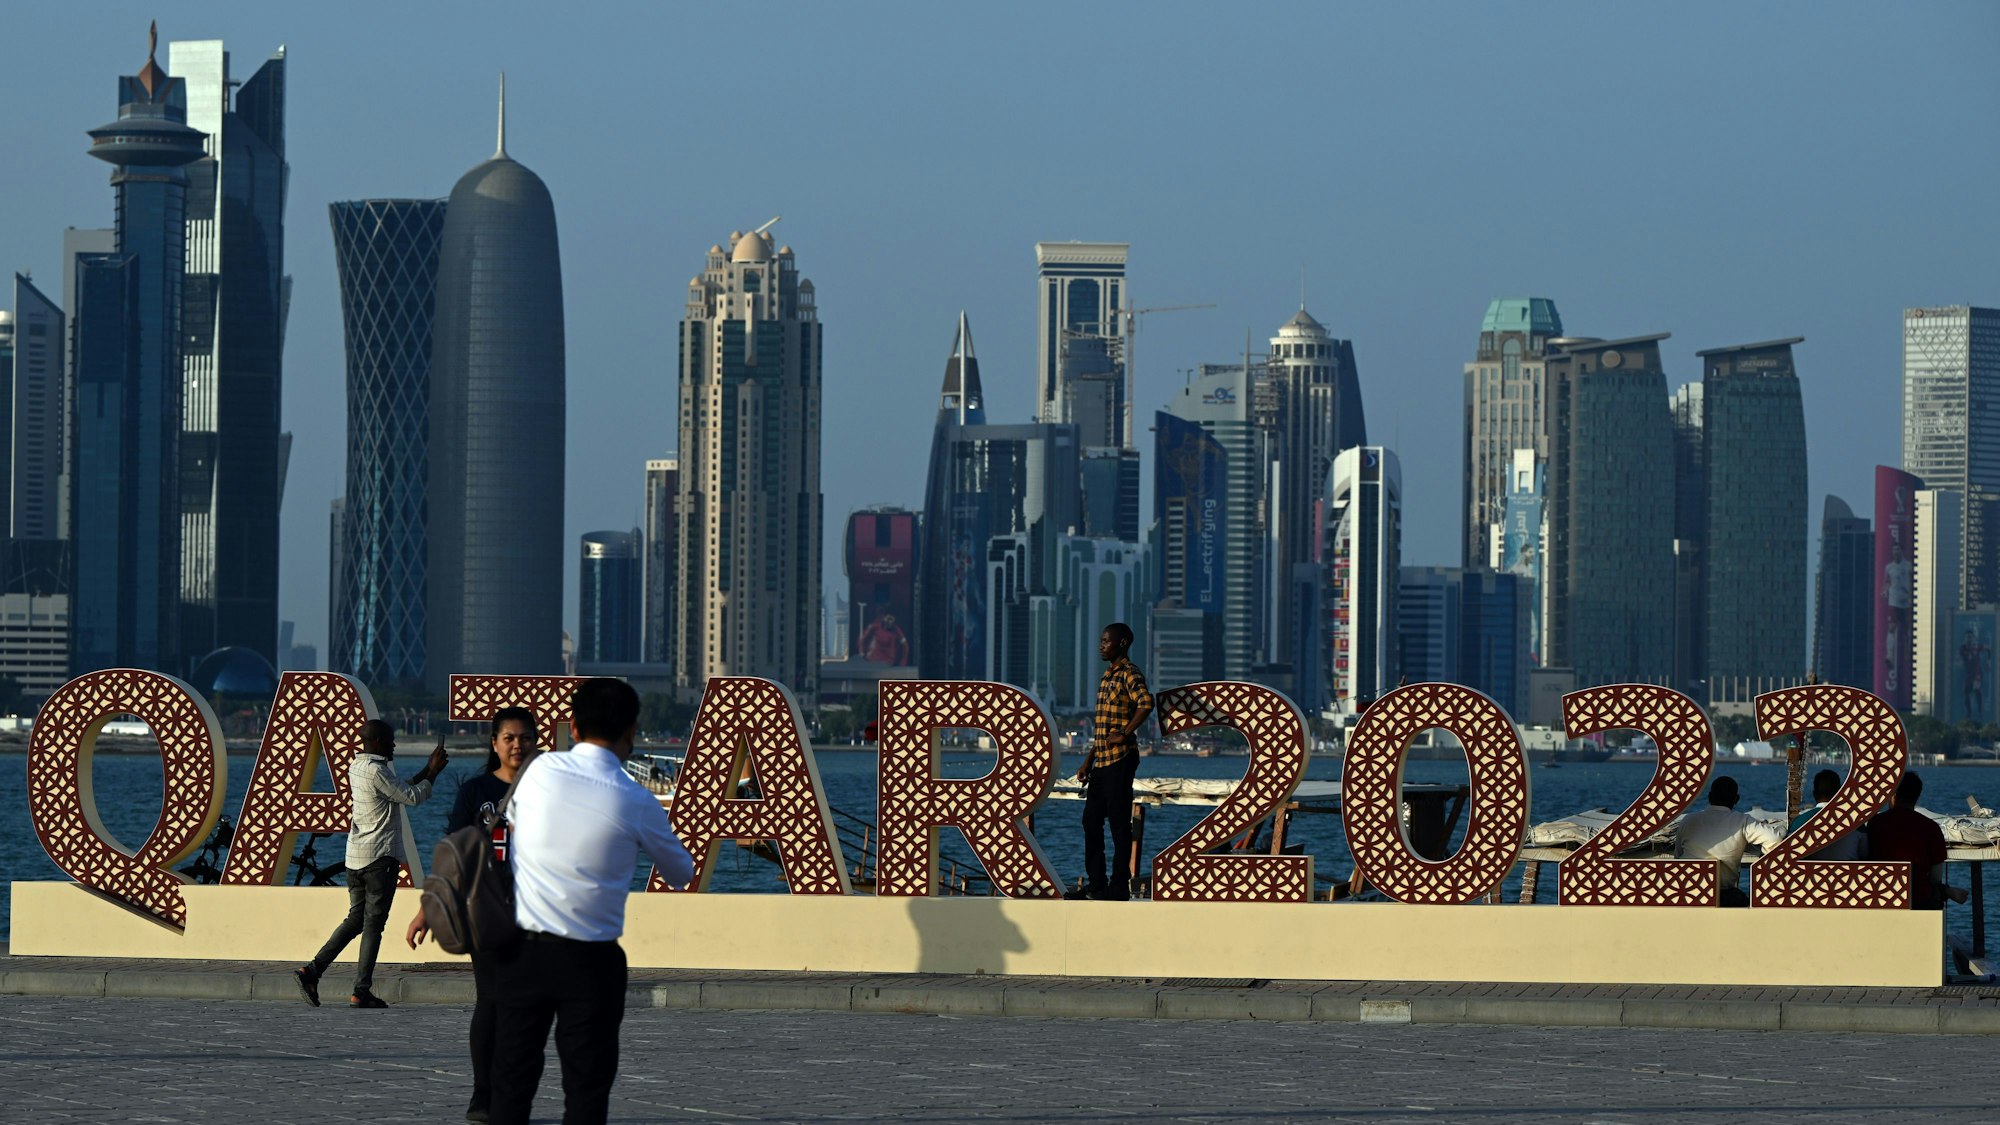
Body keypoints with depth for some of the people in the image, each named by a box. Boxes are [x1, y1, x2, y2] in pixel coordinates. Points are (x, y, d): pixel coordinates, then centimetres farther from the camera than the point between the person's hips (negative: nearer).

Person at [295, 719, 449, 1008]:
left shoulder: (356, 766, 14)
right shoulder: (377, 771, -16)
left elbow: (400, 790, 22)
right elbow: (413, 797, -10)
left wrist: (426, 771, 20)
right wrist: (432, 774, 3)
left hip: (355, 856, 9)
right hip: (379, 857, -9)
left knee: (356, 918, 15)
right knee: (373, 924, -3)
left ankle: (312, 971, 6)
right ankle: (361, 993, -3)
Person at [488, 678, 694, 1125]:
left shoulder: (541, 771, -3)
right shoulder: (637, 804, -8)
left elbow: (512, 818, 20)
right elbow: (681, 874, 10)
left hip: (521, 954, 2)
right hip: (589, 963, -2)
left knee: (512, 1085, 9)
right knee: (586, 1088, 4)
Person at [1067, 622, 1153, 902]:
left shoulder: (1129, 674, -10)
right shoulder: (1107, 676, 19)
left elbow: (1146, 703, -31)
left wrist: (1124, 735, -24)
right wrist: (1088, 761, 21)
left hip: (1120, 759, -10)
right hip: (1102, 761, 10)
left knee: (1119, 824, -5)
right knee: (1091, 821, 11)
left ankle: (1119, 887, -1)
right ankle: (1096, 884, 17)